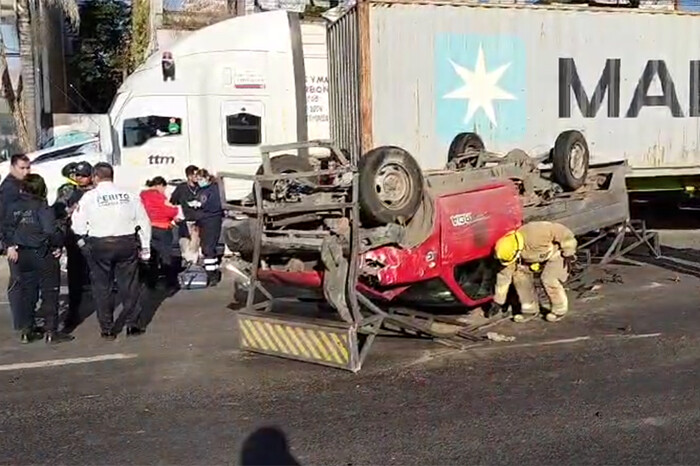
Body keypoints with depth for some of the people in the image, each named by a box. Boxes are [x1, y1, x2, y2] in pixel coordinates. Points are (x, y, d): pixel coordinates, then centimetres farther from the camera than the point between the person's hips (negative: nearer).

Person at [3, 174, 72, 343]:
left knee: (27, 293, 15)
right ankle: (51, 331, 3)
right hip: (43, 254, -6)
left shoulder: (13, 207, 3)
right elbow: (51, 230, -21)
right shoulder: (42, 207, -15)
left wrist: (11, 245, 17)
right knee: (49, 293, 3)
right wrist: (58, 245, -6)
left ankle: (26, 331, 18)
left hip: (22, 255, 6)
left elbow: (6, 228, 6)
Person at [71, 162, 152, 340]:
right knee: (129, 285, 9)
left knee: (102, 287, 8)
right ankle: (132, 325, 12)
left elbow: (78, 225, -4)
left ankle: (107, 329, 12)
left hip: (99, 245, -2)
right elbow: (143, 222, 5)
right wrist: (145, 247, 13)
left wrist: (83, 241, 16)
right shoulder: (129, 195, 2)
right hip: (127, 243, 2)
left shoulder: (89, 197, -5)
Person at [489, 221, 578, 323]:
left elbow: (563, 232, -30)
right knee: (519, 274, -10)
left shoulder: (535, 234, -42)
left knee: (549, 279, -23)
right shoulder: (511, 249, -19)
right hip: (542, 255, 6)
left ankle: (559, 309, 3)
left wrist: (568, 254, -21)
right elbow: (504, 275, -11)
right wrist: (498, 302, -7)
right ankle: (530, 309, 4)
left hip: (558, 251, -6)